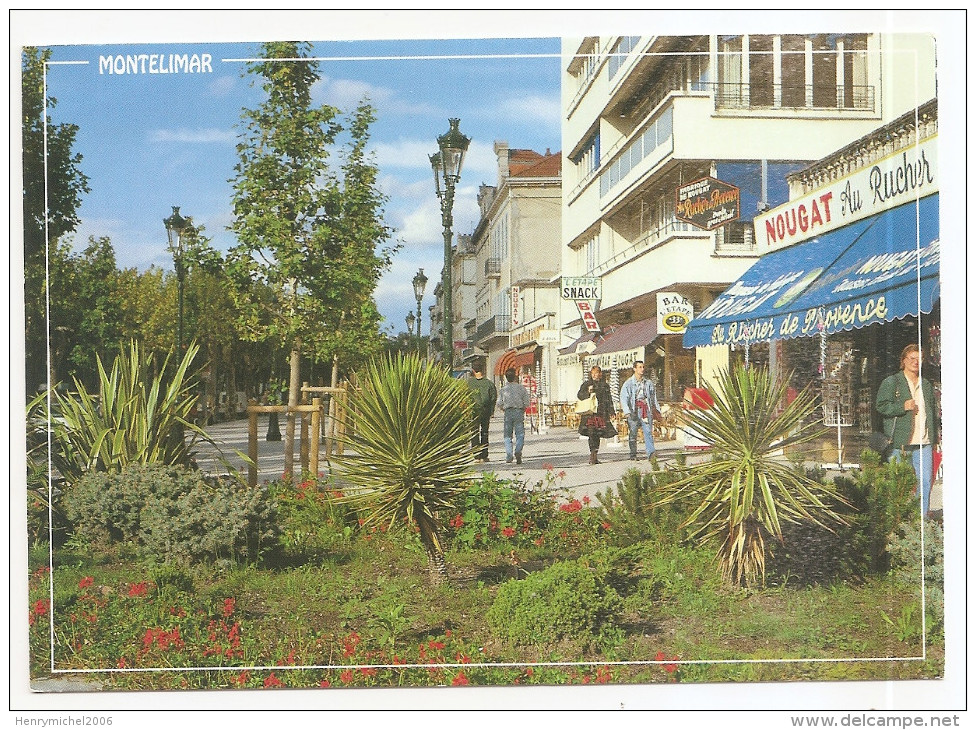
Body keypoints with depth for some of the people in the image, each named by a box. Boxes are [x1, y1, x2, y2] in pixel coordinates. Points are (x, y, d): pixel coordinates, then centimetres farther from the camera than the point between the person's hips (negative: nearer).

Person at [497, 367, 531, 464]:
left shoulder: (503, 389, 2)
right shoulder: (521, 387, 1)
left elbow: (499, 404, 1)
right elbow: (527, 402, 0)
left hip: (508, 413, 1)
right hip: (519, 412, -1)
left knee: (507, 435, 7)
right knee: (520, 434, 3)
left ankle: (509, 456, -2)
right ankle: (518, 451, -20)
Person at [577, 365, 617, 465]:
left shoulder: (605, 385, 14)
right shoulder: (586, 384, 9)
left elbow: (609, 400, 15)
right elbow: (579, 395, 2)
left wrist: (611, 413, 7)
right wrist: (588, 392, -17)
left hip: (601, 413, 3)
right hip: (589, 413, -2)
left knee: (598, 435, 3)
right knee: (592, 433, -13)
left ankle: (594, 456, 10)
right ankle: (593, 455, -17)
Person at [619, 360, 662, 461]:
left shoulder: (648, 383, 17)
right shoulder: (628, 383, 4)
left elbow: (653, 397, 25)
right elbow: (623, 398, -4)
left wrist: (656, 409, 18)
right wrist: (627, 412, -16)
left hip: (646, 409, 2)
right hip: (634, 410, -2)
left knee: (648, 431, -11)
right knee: (633, 433, 0)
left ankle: (650, 453, -20)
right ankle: (633, 455, 8)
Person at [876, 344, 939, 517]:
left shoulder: (926, 385, 20)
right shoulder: (891, 382, 2)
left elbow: (932, 411, 26)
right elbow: (880, 405, -6)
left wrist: (934, 437, 19)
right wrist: (902, 407, -18)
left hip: (924, 444, 5)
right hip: (900, 443, -5)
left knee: (925, 481, 1)